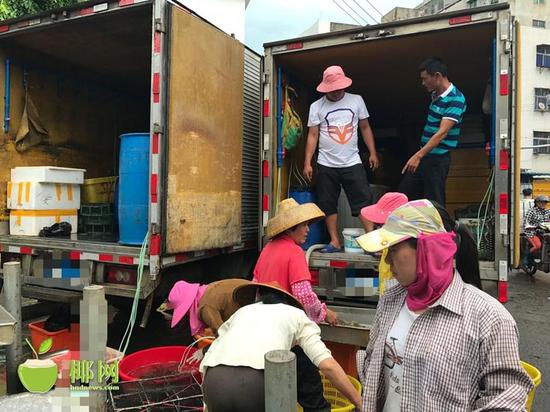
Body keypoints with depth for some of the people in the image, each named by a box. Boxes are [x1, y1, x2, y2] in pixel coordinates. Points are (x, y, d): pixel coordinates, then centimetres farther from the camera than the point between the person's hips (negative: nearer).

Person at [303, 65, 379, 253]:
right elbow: (313, 135, -1)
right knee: (328, 205, 4)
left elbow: (365, 128, 10)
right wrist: (307, 162, -7)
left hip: (352, 163, 0)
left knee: (363, 202, -4)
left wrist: (373, 153, 4)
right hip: (326, 165, 1)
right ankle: (335, 242, 14)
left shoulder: (357, 100, 4)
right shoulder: (316, 106, 1)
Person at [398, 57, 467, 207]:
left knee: (434, 202, 0)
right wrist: (419, 155, 16)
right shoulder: (435, 95, 10)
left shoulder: (455, 99, -17)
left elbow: (442, 132, -25)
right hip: (424, 155, 9)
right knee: (403, 194, 12)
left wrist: (418, 155, -32)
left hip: (437, 159, -9)